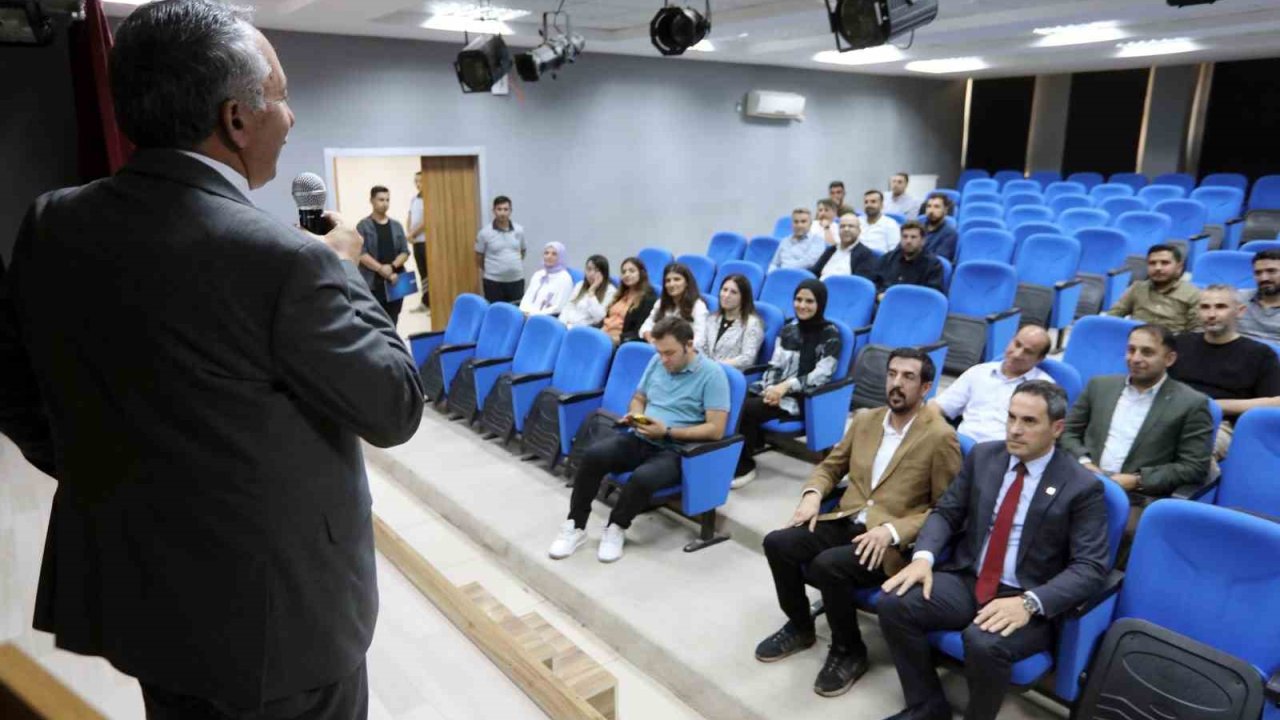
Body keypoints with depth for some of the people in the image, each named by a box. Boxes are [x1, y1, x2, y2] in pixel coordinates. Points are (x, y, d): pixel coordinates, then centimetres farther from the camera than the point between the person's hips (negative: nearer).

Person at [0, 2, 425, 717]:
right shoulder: (282, 258, -27)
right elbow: (396, 407, -16)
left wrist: (97, 472, 16)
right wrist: (344, 268, -5)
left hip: (131, 589, 7)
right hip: (271, 610, -6)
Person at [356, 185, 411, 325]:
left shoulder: (397, 226, 13)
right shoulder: (363, 226, 1)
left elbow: (405, 252, 6)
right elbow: (361, 254, -8)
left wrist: (392, 266, -12)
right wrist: (382, 269, -19)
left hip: (395, 284, 4)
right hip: (373, 284, -4)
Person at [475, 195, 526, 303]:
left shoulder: (519, 230, 2)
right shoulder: (485, 233, -6)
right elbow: (479, 256, 5)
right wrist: (484, 272, 13)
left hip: (516, 279, 3)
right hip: (493, 281, -3)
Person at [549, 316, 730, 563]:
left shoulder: (712, 374, -10)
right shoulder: (657, 362, 10)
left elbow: (715, 430, -15)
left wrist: (667, 432, -19)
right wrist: (634, 415, -3)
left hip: (676, 450, -5)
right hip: (640, 439, 5)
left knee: (643, 477, -36)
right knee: (594, 455, -23)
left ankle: (616, 528, -8)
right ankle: (576, 525, -10)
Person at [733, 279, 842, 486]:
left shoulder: (830, 335, -3)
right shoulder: (788, 329, 13)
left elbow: (821, 375, -12)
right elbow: (774, 366, 10)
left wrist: (786, 386, -22)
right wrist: (771, 388, -10)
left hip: (803, 398, -5)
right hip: (775, 389, 5)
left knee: (746, 409, -26)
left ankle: (744, 467, -9)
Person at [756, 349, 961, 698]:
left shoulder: (940, 436, -8)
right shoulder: (865, 420, 11)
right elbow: (831, 465, 21)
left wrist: (892, 530, -22)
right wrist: (812, 494, -1)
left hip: (894, 542, -6)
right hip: (845, 521, 6)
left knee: (827, 565, -32)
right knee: (777, 543, -16)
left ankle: (849, 651, -3)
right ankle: (800, 627, 10)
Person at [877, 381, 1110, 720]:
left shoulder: (1083, 487, -7)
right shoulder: (983, 456, 5)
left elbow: (1091, 568, -13)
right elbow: (945, 512, 8)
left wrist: (1030, 602, -28)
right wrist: (923, 556, -13)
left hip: (1025, 601, -4)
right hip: (966, 581, 5)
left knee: (984, 644, -35)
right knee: (894, 603, -19)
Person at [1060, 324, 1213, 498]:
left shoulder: (1191, 404, 3)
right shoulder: (1100, 386, 14)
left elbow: (1194, 468, -1)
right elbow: (1068, 432, 15)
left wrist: (1138, 480, -11)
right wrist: (1083, 461, -4)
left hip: (1140, 498, -1)